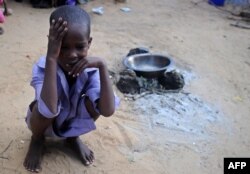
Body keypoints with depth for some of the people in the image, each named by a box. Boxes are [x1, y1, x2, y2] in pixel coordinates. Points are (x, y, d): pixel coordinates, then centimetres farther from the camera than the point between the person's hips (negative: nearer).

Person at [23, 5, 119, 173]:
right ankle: (37, 139, 3)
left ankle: (73, 137, 6)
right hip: (45, 121, -2)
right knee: (44, 108, -34)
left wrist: (102, 65, -43)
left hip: (72, 122, 2)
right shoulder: (43, 67, -33)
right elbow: (49, 111, -51)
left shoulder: (90, 69, -26)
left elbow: (108, 111, -38)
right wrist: (51, 58, -52)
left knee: (93, 102, -26)